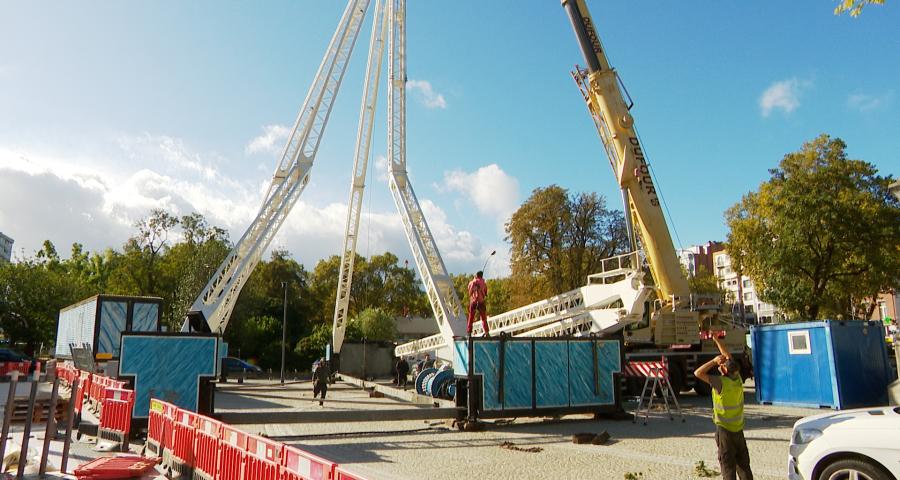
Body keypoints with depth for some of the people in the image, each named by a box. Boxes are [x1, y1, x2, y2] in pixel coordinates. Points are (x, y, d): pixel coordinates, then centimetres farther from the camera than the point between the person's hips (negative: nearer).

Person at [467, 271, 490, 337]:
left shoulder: (471, 283, 3)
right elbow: (486, 293, 4)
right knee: (484, 318, 4)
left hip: (473, 301, 1)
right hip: (481, 302, -1)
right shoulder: (483, 283, -1)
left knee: (471, 318, 7)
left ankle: (468, 333, 1)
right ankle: (487, 332, -4)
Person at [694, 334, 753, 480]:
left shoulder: (721, 382, -22)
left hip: (724, 429, -6)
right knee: (743, 462, 16)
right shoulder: (737, 378, -4)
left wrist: (714, 361, -13)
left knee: (727, 463, 1)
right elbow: (728, 356, 8)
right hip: (739, 428, 6)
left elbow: (698, 373, -20)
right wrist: (717, 340, 13)